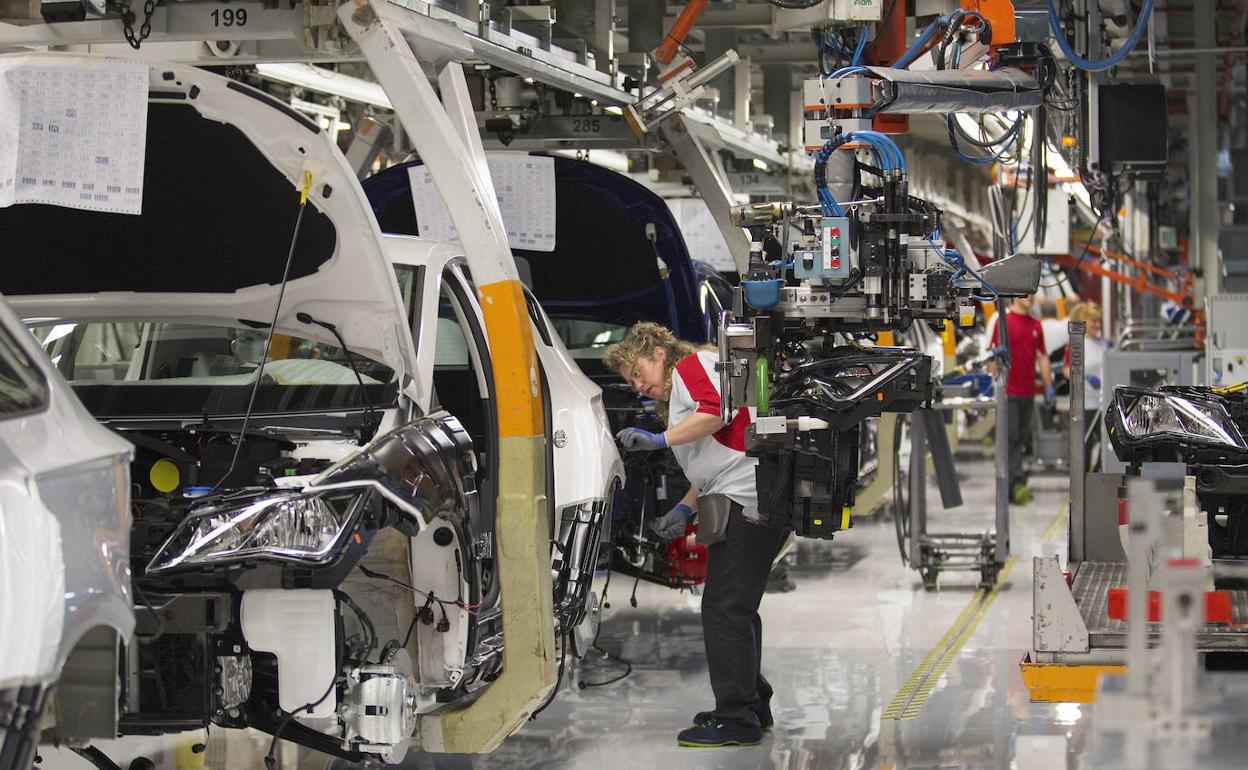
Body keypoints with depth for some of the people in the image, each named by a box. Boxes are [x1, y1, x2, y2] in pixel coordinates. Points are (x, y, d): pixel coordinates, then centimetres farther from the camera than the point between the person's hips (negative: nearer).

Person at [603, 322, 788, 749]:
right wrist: (685, 509, 18)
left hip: (747, 497, -11)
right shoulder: (677, 397, 30)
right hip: (746, 501, 11)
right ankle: (754, 706, 25)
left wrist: (661, 439, -19)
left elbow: (718, 409, -20)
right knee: (737, 609, 17)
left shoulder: (692, 365, 0)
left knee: (725, 609, -11)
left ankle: (737, 718, -10)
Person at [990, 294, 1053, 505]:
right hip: (1009, 392, -7)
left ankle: (1007, 485, 17)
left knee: (1022, 439, 10)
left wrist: (1048, 386, 14)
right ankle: (1016, 484, -11)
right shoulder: (1004, 321, -6)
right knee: (1011, 438, -7)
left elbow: (1042, 357, 18)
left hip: (1028, 392, 7)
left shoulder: (1036, 325, 14)